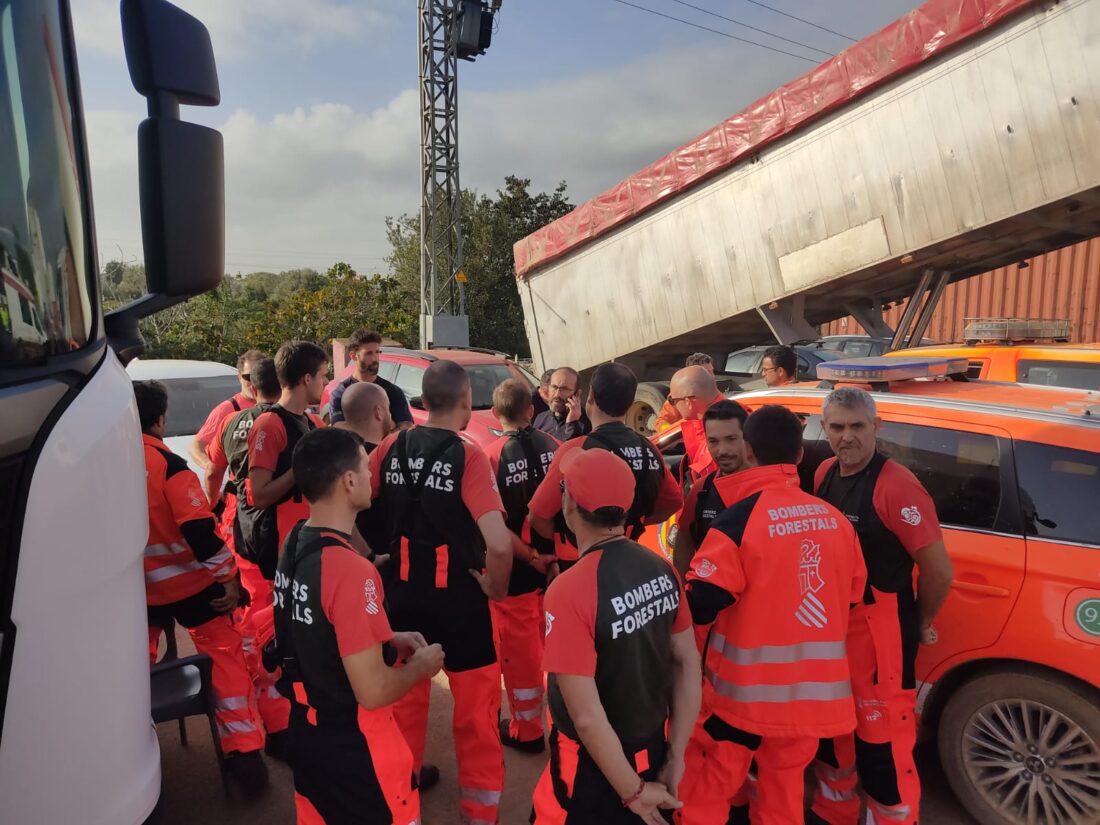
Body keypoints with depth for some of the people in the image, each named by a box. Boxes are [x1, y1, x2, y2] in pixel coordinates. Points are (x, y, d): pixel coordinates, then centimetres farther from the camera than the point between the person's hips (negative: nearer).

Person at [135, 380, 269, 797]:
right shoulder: (168, 464, -19)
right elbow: (199, 530, -22)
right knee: (224, 656, 5)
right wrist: (227, 576, -14)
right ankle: (243, 752, 6)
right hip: (187, 582, -5)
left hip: (133, 587, 5)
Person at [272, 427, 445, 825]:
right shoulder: (350, 569, -30)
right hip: (355, 748, -8)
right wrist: (423, 664, -10)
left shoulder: (294, 544, -3)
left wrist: (387, 639, 7)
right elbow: (374, 691, -28)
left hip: (307, 732, 8)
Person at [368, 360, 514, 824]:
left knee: (406, 694, 24)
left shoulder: (392, 447, -4)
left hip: (402, 591, 5)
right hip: (457, 595, -4)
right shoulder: (468, 457, -18)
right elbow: (499, 544, -27)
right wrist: (497, 588, -10)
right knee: (476, 704, 14)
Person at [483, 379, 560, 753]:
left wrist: (531, 557, -13)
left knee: (520, 648, 12)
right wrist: (551, 552, 6)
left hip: (516, 567, -4)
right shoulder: (553, 448, -7)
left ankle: (526, 729, 27)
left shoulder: (492, 455, -18)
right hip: (556, 561, 5)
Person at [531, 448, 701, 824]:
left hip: (595, 767, -5)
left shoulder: (570, 590, -28)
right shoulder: (662, 570, -9)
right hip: (655, 750, 6)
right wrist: (675, 757, 4)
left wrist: (633, 791, -13)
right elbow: (689, 665, -2)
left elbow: (587, 718, -26)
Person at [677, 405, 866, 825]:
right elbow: (852, 594, 12)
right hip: (811, 689, 6)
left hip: (745, 689, -5)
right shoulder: (835, 519, -1)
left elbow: (699, 606, -19)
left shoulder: (739, 520, -18)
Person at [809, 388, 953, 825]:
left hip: (878, 627, -8)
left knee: (882, 739, -1)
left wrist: (920, 622, -3)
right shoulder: (825, 473, 3)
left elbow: (939, 570, -18)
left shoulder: (897, 486, -21)